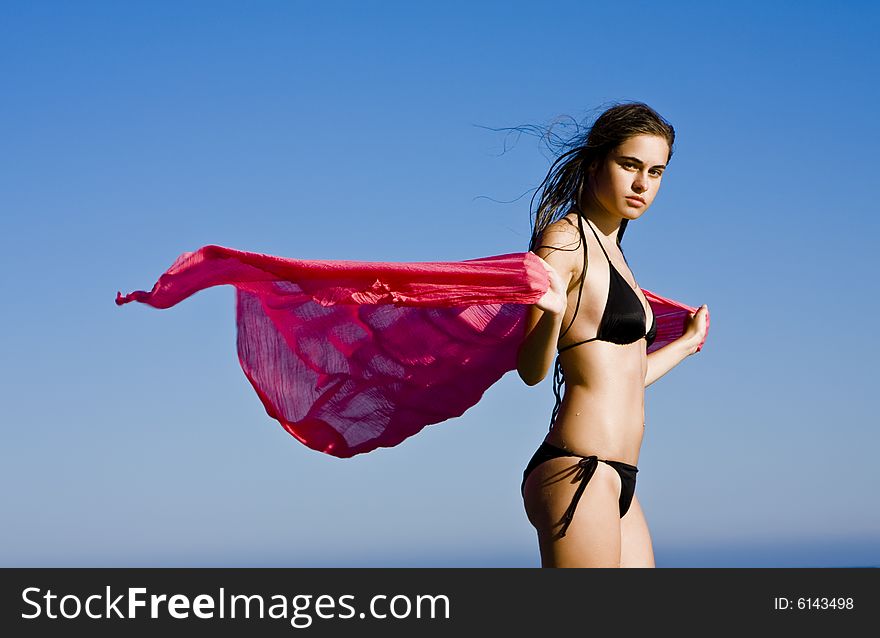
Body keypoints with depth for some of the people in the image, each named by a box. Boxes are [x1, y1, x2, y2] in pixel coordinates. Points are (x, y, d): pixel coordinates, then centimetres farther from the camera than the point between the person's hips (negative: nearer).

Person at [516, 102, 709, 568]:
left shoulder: (610, 249, 20)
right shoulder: (565, 239, -6)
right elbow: (532, 370, -12)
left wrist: (686, 342, 39)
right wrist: (551, 312, -32)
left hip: (617, 479, 9)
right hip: (579, 473, -9)